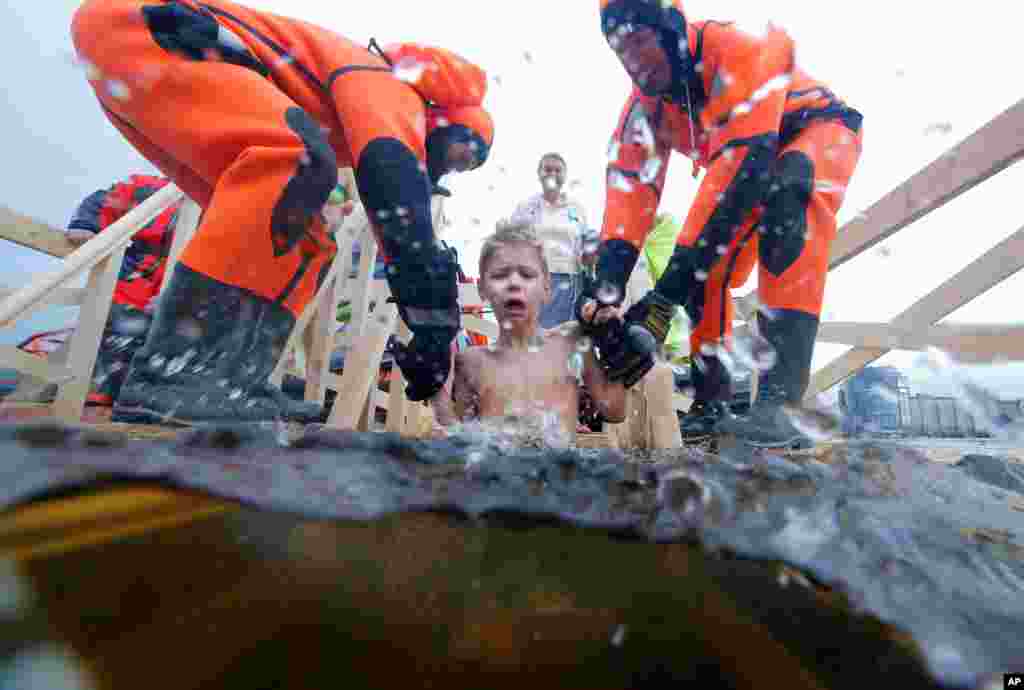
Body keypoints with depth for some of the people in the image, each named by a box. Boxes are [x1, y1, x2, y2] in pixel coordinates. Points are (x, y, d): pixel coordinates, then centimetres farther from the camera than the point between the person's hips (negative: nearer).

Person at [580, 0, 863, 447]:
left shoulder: (739, 49, -33)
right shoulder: (643, 106, -14)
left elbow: (741, 167, -44)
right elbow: (629, 189, -26)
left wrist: (666, 294, -52)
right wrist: (608, 278, -43)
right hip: (744, 154, 6)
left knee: (787, 189, -39)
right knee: (702, 270, -12)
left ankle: (779, 401, -42)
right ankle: (711, 398, 4)